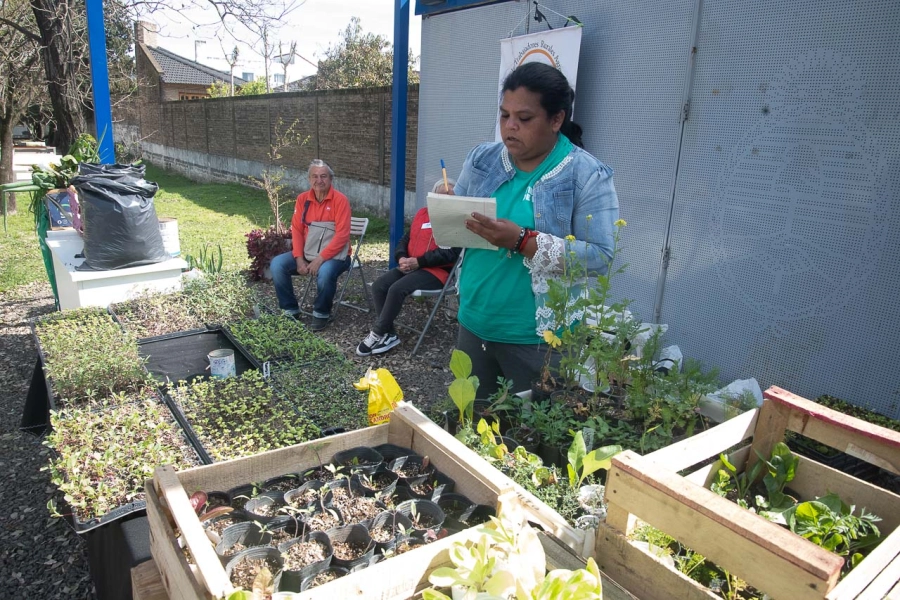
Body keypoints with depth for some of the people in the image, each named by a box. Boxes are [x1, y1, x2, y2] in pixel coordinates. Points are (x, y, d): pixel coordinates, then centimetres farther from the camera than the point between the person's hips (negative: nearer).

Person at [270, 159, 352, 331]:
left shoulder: (340, 200, -12)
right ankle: (291, 310, 1)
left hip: (334, 254, -5)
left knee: (325, 272, -36)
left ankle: (322, 314, -10)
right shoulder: (302, 199, 4)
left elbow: (342, 236, -19)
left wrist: (320, 259, -24)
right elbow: (296, 230, 4)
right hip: (307, 253, 5)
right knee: (277, 264, -14)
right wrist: (299, 258, -11)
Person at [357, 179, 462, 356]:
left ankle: (378, 334, -11)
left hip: (437, 270, -7)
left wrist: (418, 261, -19)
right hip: (411, 266, 7)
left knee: (397, 288, -27)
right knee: (379, 286, -13)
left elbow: (450, 253, -18)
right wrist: (402, 258, -5)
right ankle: (389, 334, -9)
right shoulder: (422, 213, 16)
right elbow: (405, 239, 17)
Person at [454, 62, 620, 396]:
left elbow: (600, 257, -18)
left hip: (539, 338, -4)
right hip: (474, 326, 5)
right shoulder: (481, 160, 3)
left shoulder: (588, 176, -12)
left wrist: (523, 241, -26)